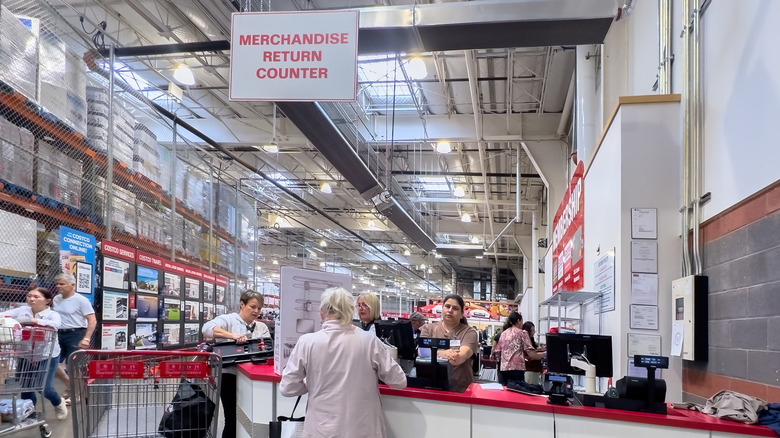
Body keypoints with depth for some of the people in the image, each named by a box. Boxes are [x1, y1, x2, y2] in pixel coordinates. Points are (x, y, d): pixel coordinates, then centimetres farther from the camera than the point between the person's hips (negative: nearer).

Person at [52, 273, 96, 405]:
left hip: (75, 334, -7)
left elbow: (92, 321, -12)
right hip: (59, 334, 7)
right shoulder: (56, 299, 11)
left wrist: (86, 339, -19)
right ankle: (70, 386, 27)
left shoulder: (81, 300, -9)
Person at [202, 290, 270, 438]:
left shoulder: (262, 327, 15)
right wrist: (233, 335, -31)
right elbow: (207, 328, -19)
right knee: (233, 420, -2)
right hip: (231, 376, -5)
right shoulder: (228, 319, -1)